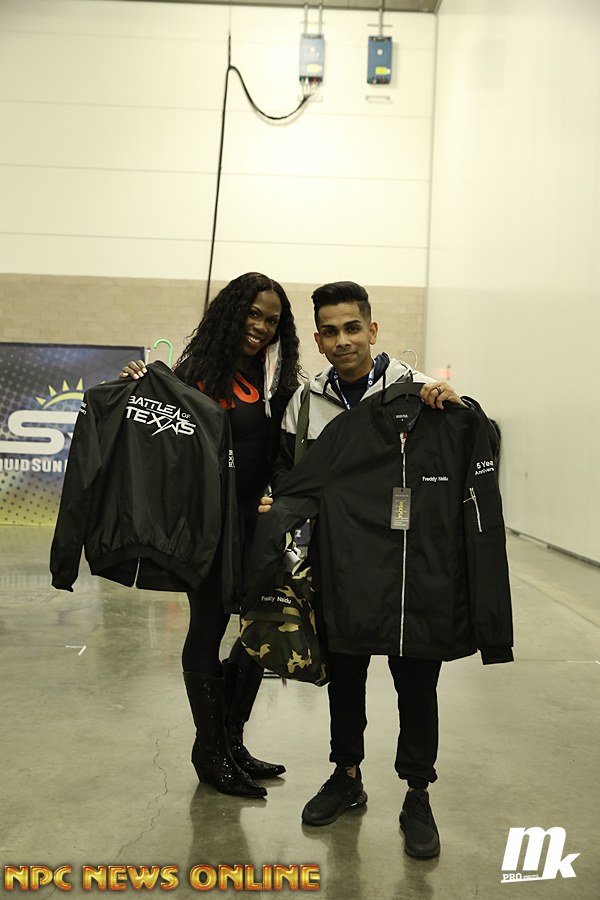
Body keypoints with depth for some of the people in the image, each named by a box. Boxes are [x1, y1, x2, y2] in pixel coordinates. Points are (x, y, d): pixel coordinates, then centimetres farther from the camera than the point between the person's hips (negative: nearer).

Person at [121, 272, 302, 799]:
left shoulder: (277, 382, 7)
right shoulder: (200, 372, -7)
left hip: (254, 519, 6)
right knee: (209, 627, 5)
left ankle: (229, 741, 29)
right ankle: (212, 754, 23)